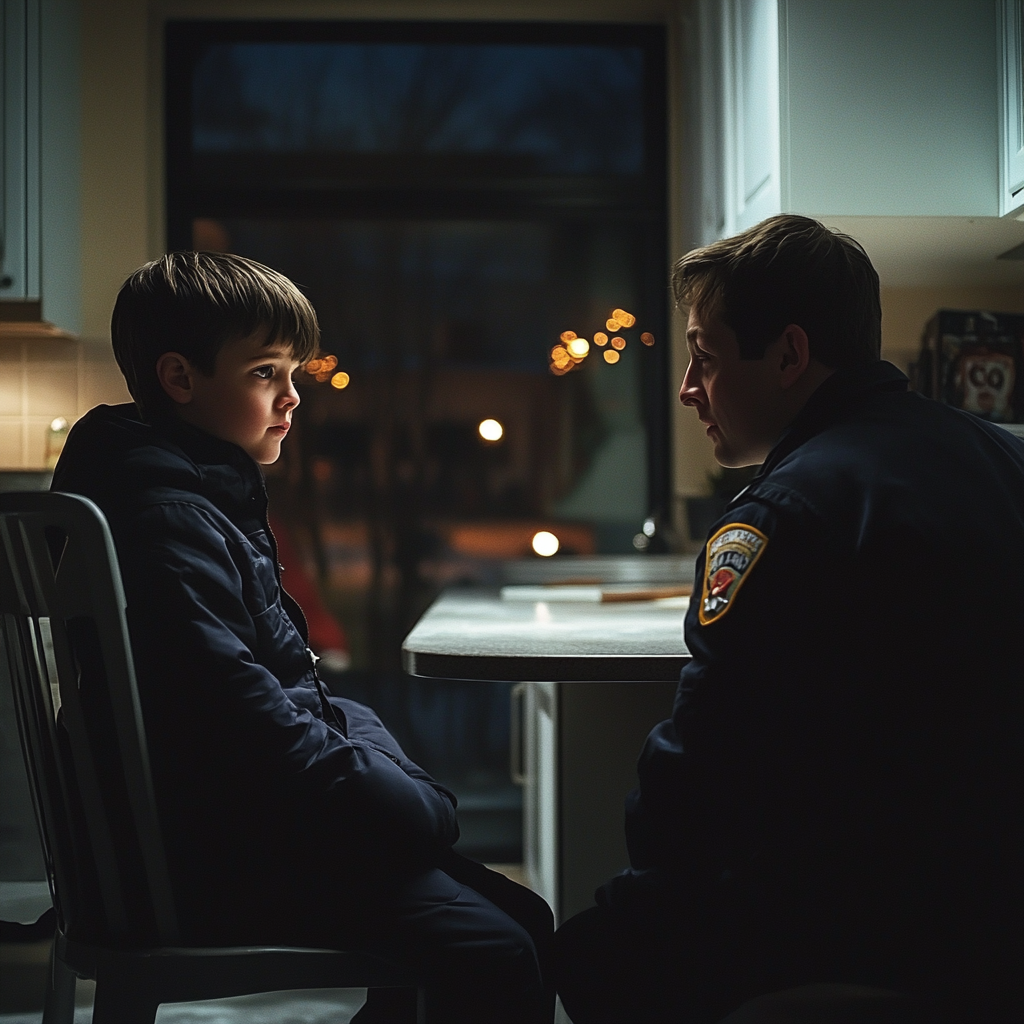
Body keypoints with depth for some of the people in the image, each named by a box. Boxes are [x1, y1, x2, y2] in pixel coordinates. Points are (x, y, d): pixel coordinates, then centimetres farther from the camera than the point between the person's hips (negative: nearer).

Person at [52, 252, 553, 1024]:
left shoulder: (214, 502, 17)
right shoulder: (167, 522, -17)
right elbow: (243, 719, -25)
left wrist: (401, 779, 4)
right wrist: (415, 804, -14)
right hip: (219, 859, -11)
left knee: (522, 921, 9)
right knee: (494, 959, -21)